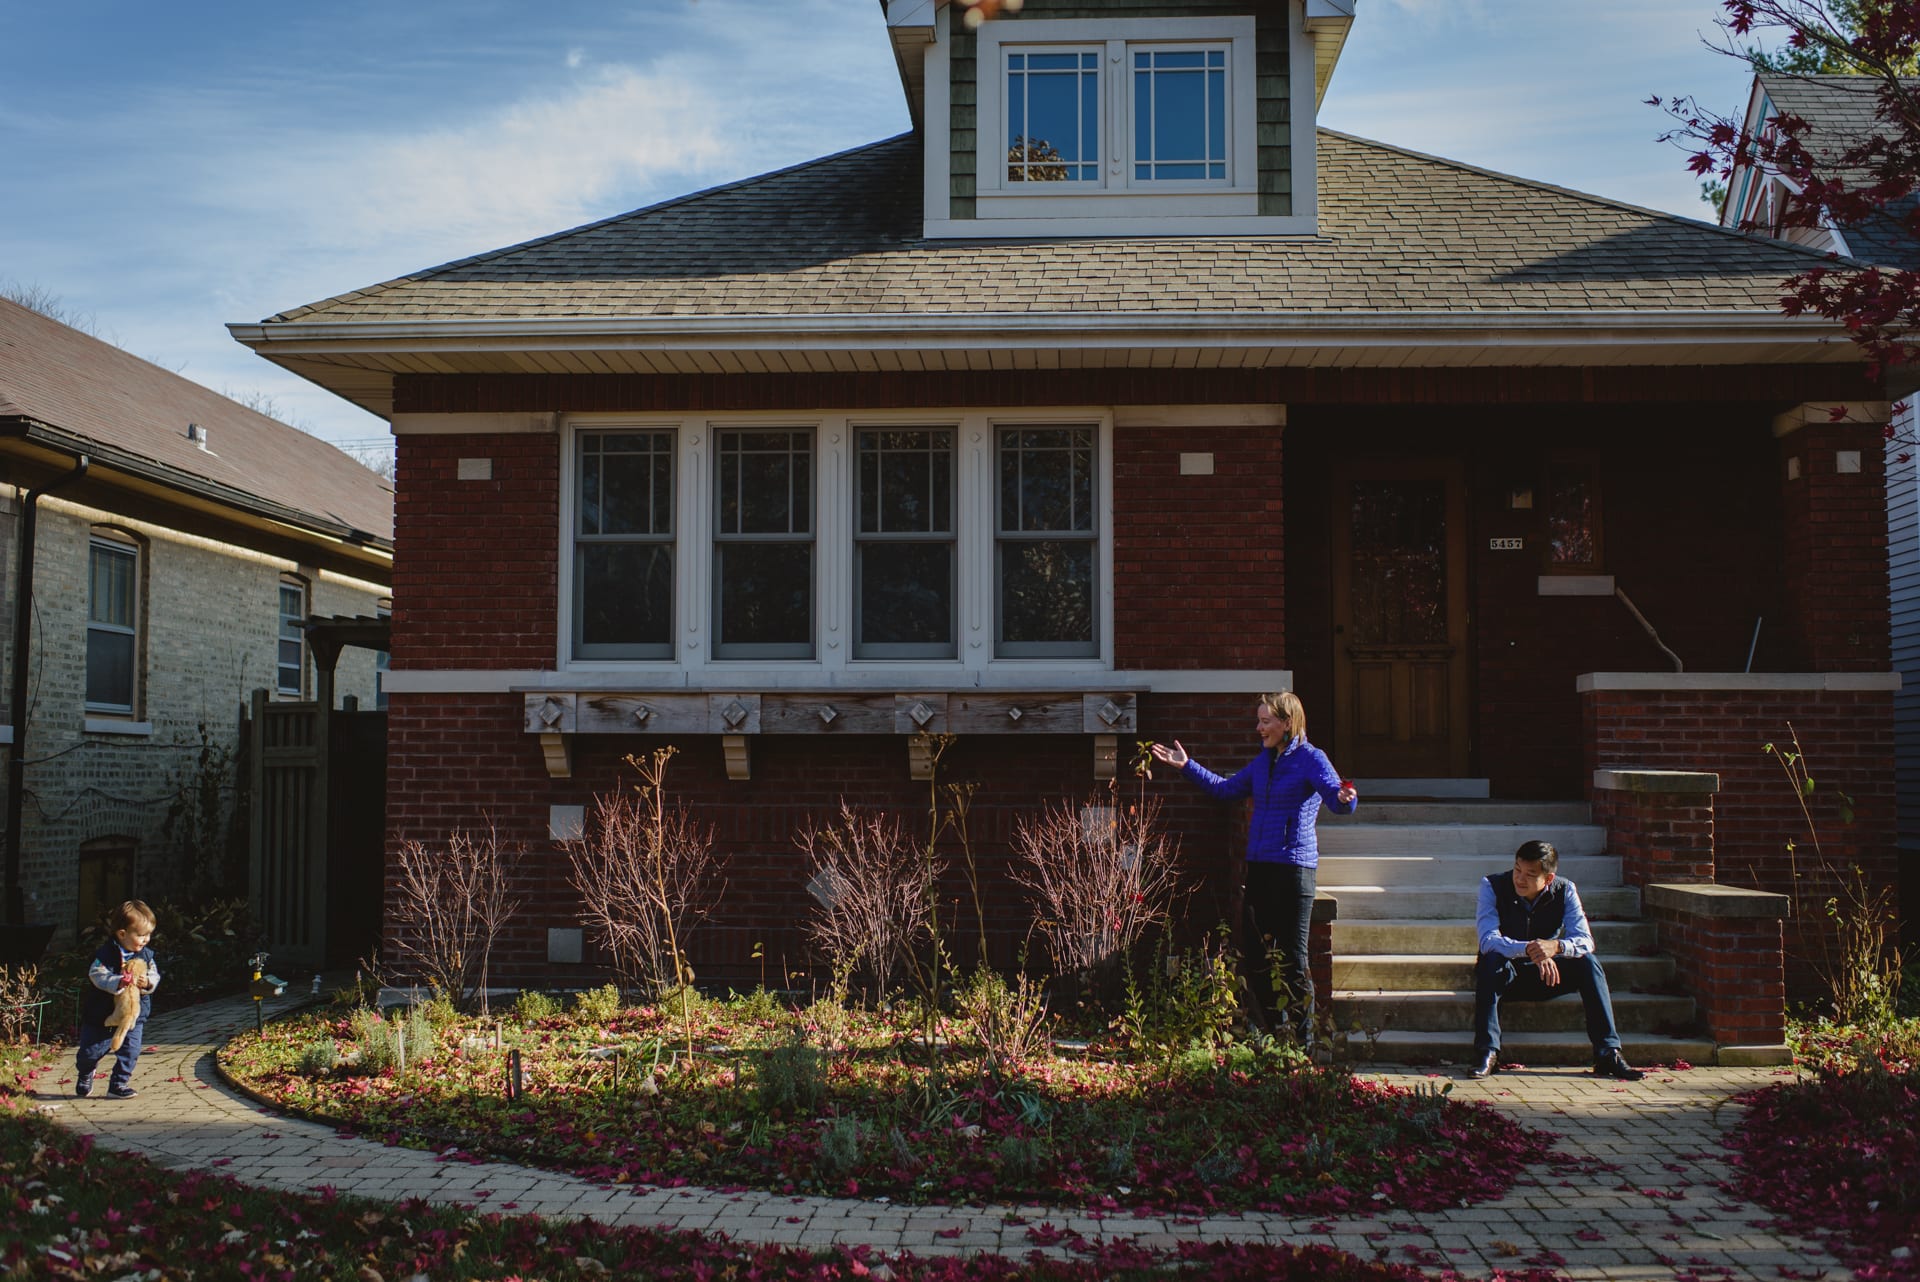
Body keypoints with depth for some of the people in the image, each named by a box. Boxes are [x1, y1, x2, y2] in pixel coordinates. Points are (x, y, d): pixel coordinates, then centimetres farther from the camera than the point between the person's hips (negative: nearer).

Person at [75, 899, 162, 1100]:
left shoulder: (146, 955, -2)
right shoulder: (106, 954, -17)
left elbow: (154, 976, 0)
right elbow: (97, 975, -25)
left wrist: (148, 983, -23)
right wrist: (118, 982, -38)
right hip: (102, 1015, -3)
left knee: (130, 1052, -2)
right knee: (91, 1051, 9)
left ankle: (119, 1084, 15)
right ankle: (85, 1075, 41)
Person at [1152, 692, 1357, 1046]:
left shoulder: (1310, 758, -7)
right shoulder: (1263, 761, 16)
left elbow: (1337, 796, -21)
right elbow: (1227, 789, 29)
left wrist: (1345, 799, -44)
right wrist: (1187, 765, 28)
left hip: (1294, 867, -8)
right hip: (1258, 866, 8)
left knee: (1293, 959, -6)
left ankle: (1304, 1040, 3)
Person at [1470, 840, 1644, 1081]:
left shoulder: (1564, 891, -9)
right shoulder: (1493, 886, -16)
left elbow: (1585, 941, -20)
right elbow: (1488, 940, -29)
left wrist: (1556, 946, -43)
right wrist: (1528, 950, -47)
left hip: (1546, 977, 2)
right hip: (1507, 974, -2)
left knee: (1588, 963, -24)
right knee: (1491, 960, -35)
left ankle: (1608, 1055, -24)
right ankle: (1487, 1054, -35)